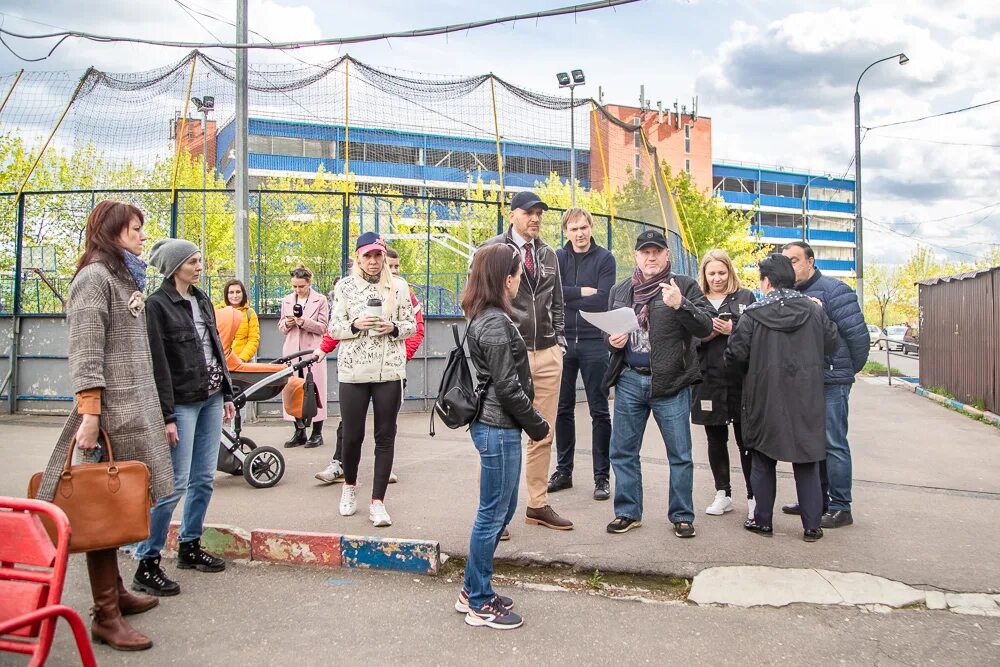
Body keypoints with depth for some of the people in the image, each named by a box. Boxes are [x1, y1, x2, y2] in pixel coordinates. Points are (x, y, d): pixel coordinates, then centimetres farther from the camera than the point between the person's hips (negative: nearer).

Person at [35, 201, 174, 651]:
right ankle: (105, 616, 0)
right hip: (112, 411, -9)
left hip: (135, 407, 9)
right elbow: (85, 352, -15)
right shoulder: (94, 277, -8)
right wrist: (89, 413, -21)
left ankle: (115, 591, 23)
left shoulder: (125, 277, 20)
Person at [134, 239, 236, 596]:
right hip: (182, 402, -7)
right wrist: (166, 416, -16)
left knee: (204, 479, 11)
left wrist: (227, 395, 15)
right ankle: (147, 564, 1)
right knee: (175, 483, -8)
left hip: (211, 398, 7)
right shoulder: (156, 305, -8)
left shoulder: (202, 300, 14)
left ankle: (190, 546, 25)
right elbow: (158, 364, -13)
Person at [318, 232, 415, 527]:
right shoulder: (345, 286, 6)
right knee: (352, 434, 4)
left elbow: (411, 326, 9)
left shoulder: (399, 286, 7)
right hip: (353, 371, 0)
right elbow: (334, 328, 5)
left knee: (385, 436, 0)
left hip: (390, 371, 1)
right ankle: (349, 485, 32)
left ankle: (378, 501, 7)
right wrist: (355, 325, -14)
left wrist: (393, 328, -10)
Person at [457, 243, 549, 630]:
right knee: (492, 515, 1)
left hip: (496, 426, 10)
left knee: (503, 510, 18)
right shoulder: (496, 323, -18)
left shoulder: (485, 317, 13)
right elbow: (507, 386, -19)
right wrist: (538, 426, -8)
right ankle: (479, 604, 14)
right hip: (498, 428, -10)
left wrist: (532, 422, 15)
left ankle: (473, 590, 29)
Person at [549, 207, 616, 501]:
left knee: (599, 411, 3)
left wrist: (566, 297, -9)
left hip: (594, 342, -3)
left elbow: (603, 301, -13)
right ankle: (563, 471, 23)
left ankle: (602, 476, 12)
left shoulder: (604, 258, -1)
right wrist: (583, 292, -12)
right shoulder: (558, 257, 7)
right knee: (563, 408, 10)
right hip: (562, 341, 3)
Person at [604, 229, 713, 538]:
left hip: (670, 382, -3)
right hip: (629, 380, 4)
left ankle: (682, 516, 17)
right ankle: (628, 513, 21)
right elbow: (609, 331, 23)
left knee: (680, 455, 4)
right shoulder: (619, 291, 12)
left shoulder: (684, 286, 0)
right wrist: (613, 341, 0)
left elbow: (705, 327, -9)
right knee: (622, 451, 8)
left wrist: (680, 305, -26)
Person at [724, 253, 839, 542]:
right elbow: (831, 345, 6)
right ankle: (812, 526, 13)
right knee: (806, 464, 10)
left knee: (763, 463, 12)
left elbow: (735, 356, -10)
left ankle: (763, 521, 18)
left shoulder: (753, 315, -11)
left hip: (765, 400, -2)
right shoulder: (814, 311, -2)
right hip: (806, 401, 2)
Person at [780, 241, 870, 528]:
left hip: (831, 383, -8)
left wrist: (850, 369, -3)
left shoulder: (833, 290, -11)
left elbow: (858, 334, -13)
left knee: (834, 445, -2)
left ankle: (840, 507, 7)